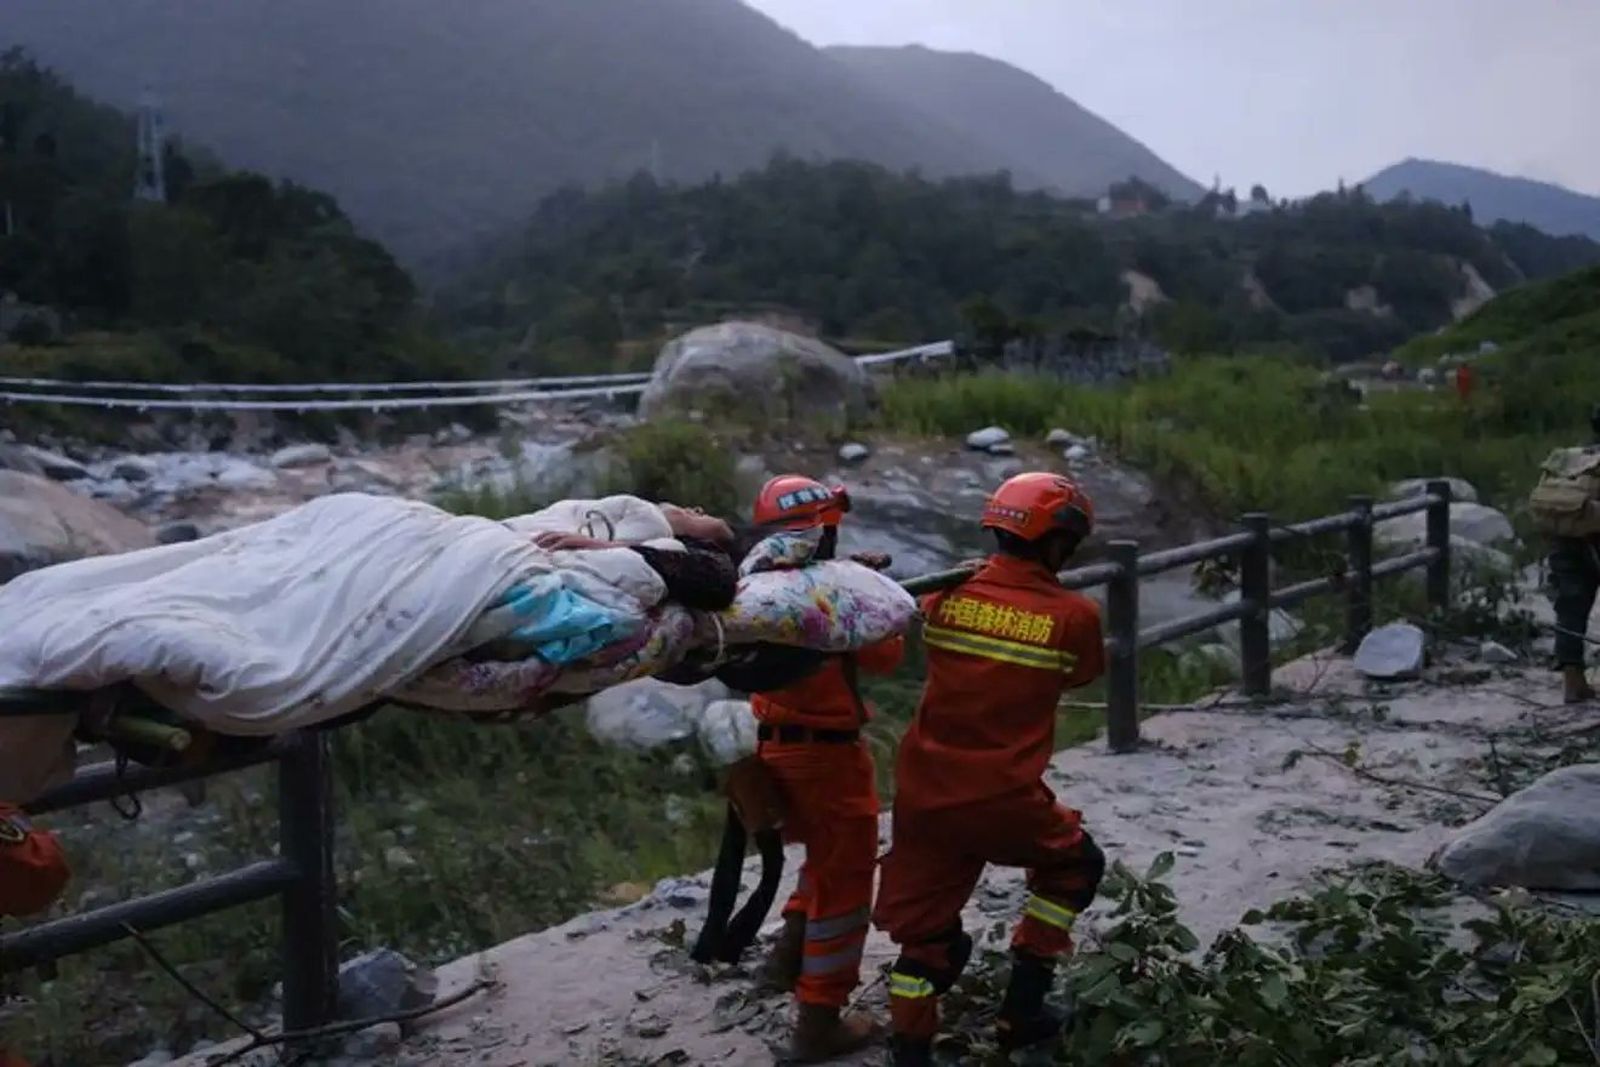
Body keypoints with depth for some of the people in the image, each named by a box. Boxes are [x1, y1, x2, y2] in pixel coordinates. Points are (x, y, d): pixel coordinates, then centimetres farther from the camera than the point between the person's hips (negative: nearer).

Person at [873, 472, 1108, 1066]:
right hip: (1003, 801, -3)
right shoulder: (1075, 616, -8)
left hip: (922, 795, 3)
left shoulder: (947, 595, 0)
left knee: (924, 930, 16)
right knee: (1074, 866, 26)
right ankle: (1021, 1011, 26)